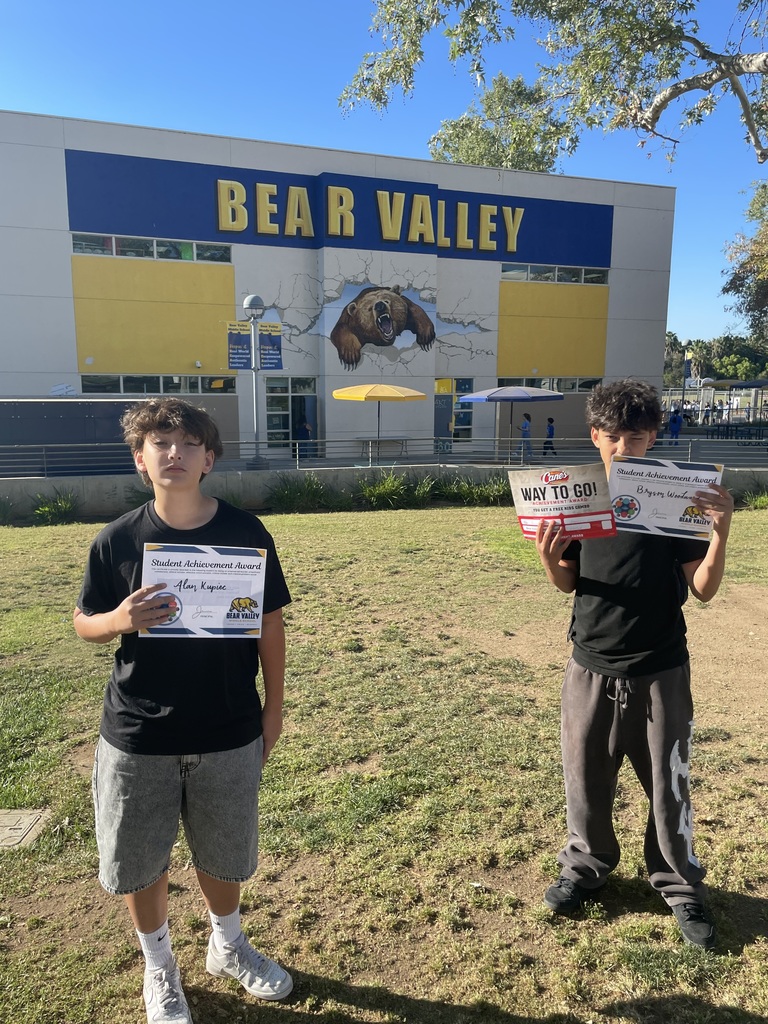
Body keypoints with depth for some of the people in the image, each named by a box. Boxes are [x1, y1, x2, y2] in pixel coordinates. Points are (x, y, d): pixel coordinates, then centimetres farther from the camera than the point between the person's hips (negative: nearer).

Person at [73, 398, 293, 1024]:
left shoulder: (246, 534, -9)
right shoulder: (117, 540, -8)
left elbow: (270, 624, -1)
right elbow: (85, 624, 1)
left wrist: (273, 707, 2)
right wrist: (121, 620, -22)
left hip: (229, 732, 0)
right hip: (138, 737, 1)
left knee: (222, 854, 19)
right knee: (140, 861, 16)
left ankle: (228, 946, 49)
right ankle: (159, 966, 46)